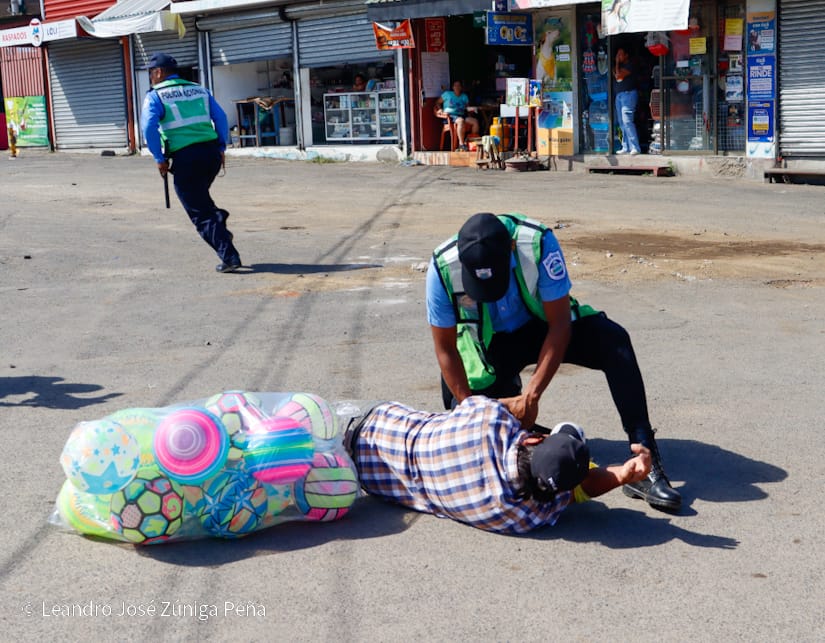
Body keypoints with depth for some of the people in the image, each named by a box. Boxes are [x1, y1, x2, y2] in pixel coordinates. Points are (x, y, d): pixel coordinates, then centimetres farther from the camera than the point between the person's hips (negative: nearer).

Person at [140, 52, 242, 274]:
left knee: (200, 213, 3)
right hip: (211, 152, 5)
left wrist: (159, 159, -7)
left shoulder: (155, 96, 3)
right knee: (200, 196, 32)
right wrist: (221, 148, 14)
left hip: (185, 158, -5)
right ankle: (219, 219, 11)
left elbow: (149, 127, -12)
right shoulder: (199, 90, 18)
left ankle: (229, 256, -2)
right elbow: (221, 118, 11)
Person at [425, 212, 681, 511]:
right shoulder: (442, 268, -28)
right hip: (487, 345, 1)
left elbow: (559, 325, -25)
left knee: (614, 341, -28)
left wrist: (530, 396, -29)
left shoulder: (539, 243, -32)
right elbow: (445, 350, -16)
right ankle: (507, 387, 23)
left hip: (541, 326, -1)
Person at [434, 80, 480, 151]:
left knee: (475, 121, -23)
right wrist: (440, 110, -6)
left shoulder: (464, 96, 22)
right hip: (450, 116, -5)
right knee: (461, 120, -39)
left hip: (462, 115, 5)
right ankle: (461, 144, -44)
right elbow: (438, 103, 13)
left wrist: (473, 108, -6)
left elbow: (467, 107, 16)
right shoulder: (447, 94, 13)